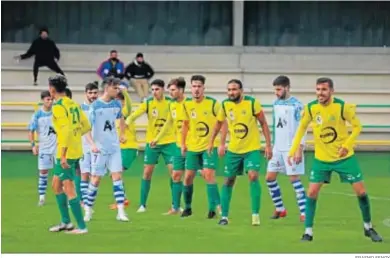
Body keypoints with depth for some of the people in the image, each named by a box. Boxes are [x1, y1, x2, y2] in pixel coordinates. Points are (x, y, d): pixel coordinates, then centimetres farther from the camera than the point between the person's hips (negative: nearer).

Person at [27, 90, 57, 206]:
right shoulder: (37, 114, -5)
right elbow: (31, 131, -1)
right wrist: (33, 145, -8)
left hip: (57, 146, 1)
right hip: (44, 148, -1)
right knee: (43, 172, 2)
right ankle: (41, 197, 9)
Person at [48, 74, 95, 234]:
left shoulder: (58, 106, -14)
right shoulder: (73, 104, 11)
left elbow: (65, 130, -23)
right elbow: (86, 126, 14)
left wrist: (63, 155, -23)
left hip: (66, 152, -9)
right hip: (76, 150, 9)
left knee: (69, 189, -5)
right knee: (56, 185, 19)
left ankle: (81, 227, -4)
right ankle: (65, 222, 23)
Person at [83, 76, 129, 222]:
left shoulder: (116, 104, 4)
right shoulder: (95, 106, -11)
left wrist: (122, 134, 21)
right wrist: (92, 144, -23)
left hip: (114, 147, 4)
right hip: (100, 148, -4)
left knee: (117, 176, -4)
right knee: (96, 179, 1)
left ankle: (121, 211, -6)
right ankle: (88, 209, 16)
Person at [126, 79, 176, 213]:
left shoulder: (170, 102, -5)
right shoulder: (148, 103, -6)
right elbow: (133, 116, -16)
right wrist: (127, 122, -35)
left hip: (169, 142, 0)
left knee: (173, 171, -5)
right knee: (147, 172, 0)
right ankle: (142, 204, 8)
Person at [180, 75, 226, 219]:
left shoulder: (213, 103, -11)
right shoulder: (186, 104, 1)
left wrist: (222, 143, -11)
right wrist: (183, 144, 12)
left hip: (210, 146, -4)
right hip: (192, 147, 4)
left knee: (209, 174, -17)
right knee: (188, 177, 5)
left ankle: (214, 207, -13)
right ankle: (187, 207, 22)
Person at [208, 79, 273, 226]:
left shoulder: (252, 103, -13)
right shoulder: (225, 105, -4)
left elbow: (263, 123, -5)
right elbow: (219, 124, 14)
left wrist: (268, 145, -8)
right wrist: (211, 142, 14)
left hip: (252, 149, -3)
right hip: (233, 150, 4)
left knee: (253, 176, -20)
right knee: (228, 181, 7)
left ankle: (255, 215, -11)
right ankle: (224, 216, 19)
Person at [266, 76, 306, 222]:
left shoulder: (296, 105, -11)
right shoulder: (276, 104, 10)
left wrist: (300, 149, -18)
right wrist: (271, 145, 18)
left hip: (291, 148, -7)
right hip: (277, 148, 7)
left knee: (294, 179, -8)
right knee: (269, 177, 6)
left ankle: (304, 212, -3)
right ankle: (280, 209, 18)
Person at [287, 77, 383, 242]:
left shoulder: (343, 106, -17)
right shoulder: (310, 108, -11)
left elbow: (357, 126, -5)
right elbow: (302, 128, 5)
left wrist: (347, 145, -18)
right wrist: (293, 150, 0)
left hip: (344, 157, -1)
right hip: (321, 159, 1)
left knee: (360, 191, 0)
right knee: (312, 192, -7)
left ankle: (368, 227, 20)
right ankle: (308, 232, 3)